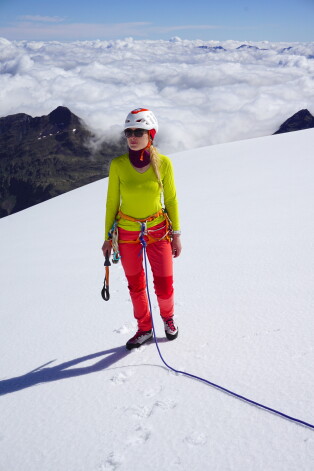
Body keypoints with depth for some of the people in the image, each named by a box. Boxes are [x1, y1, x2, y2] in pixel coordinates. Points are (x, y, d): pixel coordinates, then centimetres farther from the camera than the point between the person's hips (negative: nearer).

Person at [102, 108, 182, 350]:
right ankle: (144, 328, 35)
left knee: (164, 286, 3)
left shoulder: (163, 163, -11)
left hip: (158, 232, 0)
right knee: (136, 286, 13)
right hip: (127, 234, 1)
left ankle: (168, 317, 36)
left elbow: (171, 199, 0)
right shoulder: (118, 164, -11)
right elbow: (112, 202, -1)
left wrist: (176, 234, 2)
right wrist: (108, 238, 2)